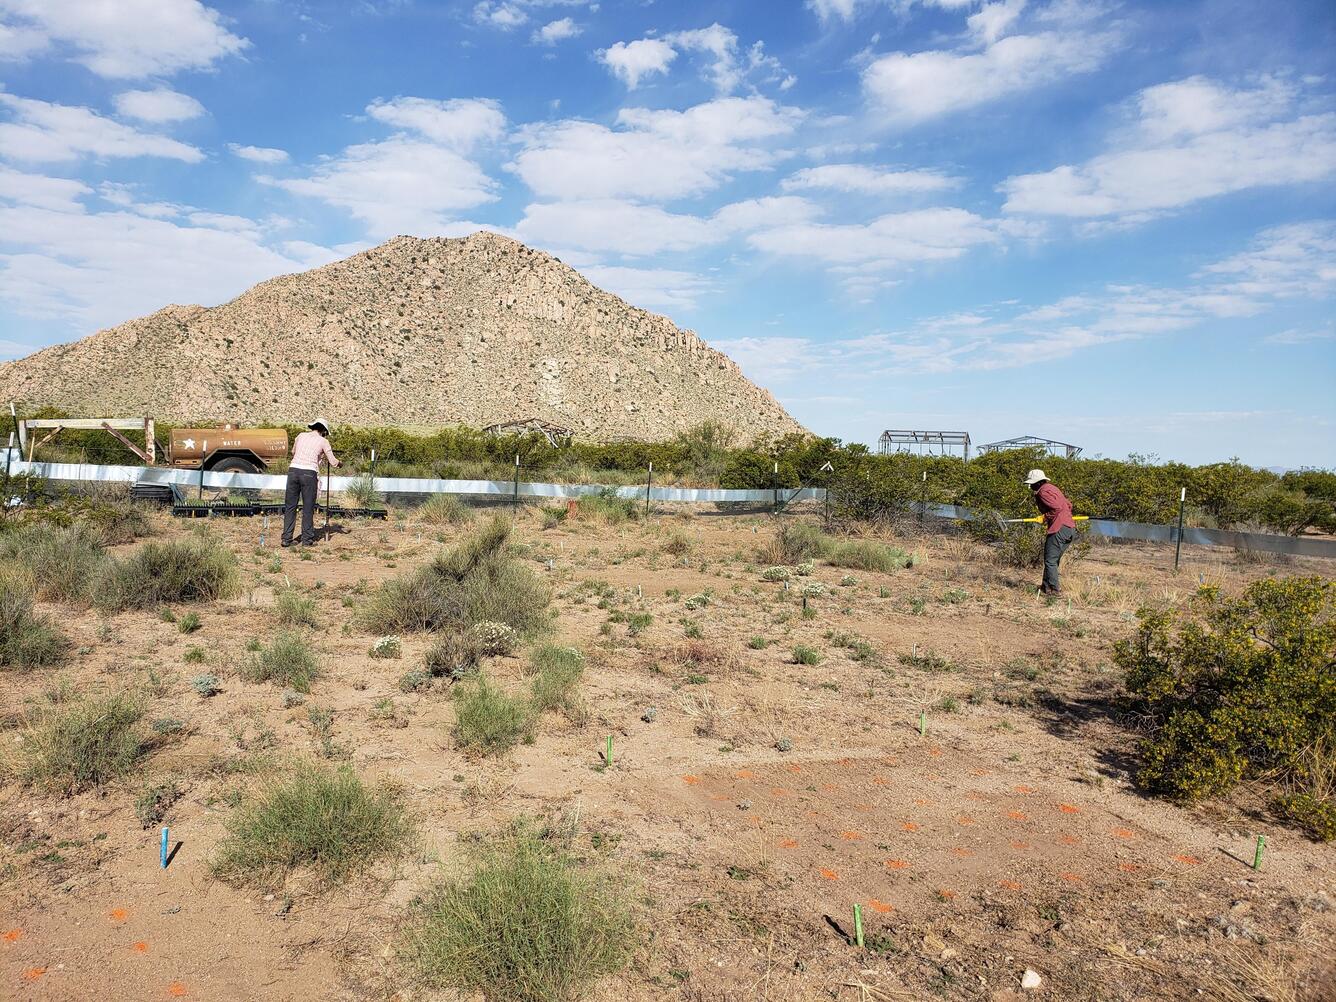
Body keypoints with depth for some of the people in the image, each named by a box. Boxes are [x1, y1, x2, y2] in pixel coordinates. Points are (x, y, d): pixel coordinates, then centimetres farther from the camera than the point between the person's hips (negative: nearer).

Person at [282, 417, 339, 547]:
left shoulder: (301, 436, 17)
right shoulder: (323, 441, 7)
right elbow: (333, 462, 8)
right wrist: (339, 462, 29)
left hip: (293, 469, 3)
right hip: (309, 473, -3)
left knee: (290, 507, 8)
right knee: (308, 508, 5)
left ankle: (286, 539, 8)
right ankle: (307, 540, 7)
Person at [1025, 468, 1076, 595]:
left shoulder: (1043, 491, -10)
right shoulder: (1051, 487, 21)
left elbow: (1057, 507, -20)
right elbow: (1068, 505, 23)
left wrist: (1046, 517, -7)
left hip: (1059, 529, -10)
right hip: (1070, 528, 10)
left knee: (1050, 560, -4)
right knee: (1053, 560, 16)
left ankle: (1055, 589, -1)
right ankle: (1047, 586, 21)